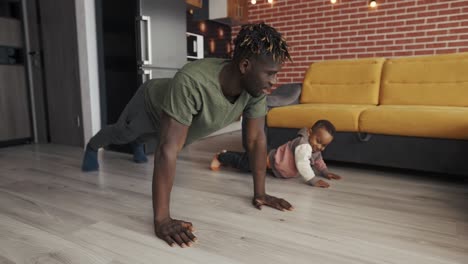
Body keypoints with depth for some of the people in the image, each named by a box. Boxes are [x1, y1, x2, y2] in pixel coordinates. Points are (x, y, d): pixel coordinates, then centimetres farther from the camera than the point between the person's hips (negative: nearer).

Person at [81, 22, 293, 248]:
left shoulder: (256, 87, -32)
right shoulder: (191, 83, -51)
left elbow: (257, 138, -23)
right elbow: (168, 149, -52)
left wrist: (260, 193, -22)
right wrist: (161, 218, -51)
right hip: (151, 105, -4)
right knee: (121, 134, 28)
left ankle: (137, 144, 73)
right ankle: (92, 147, 63)